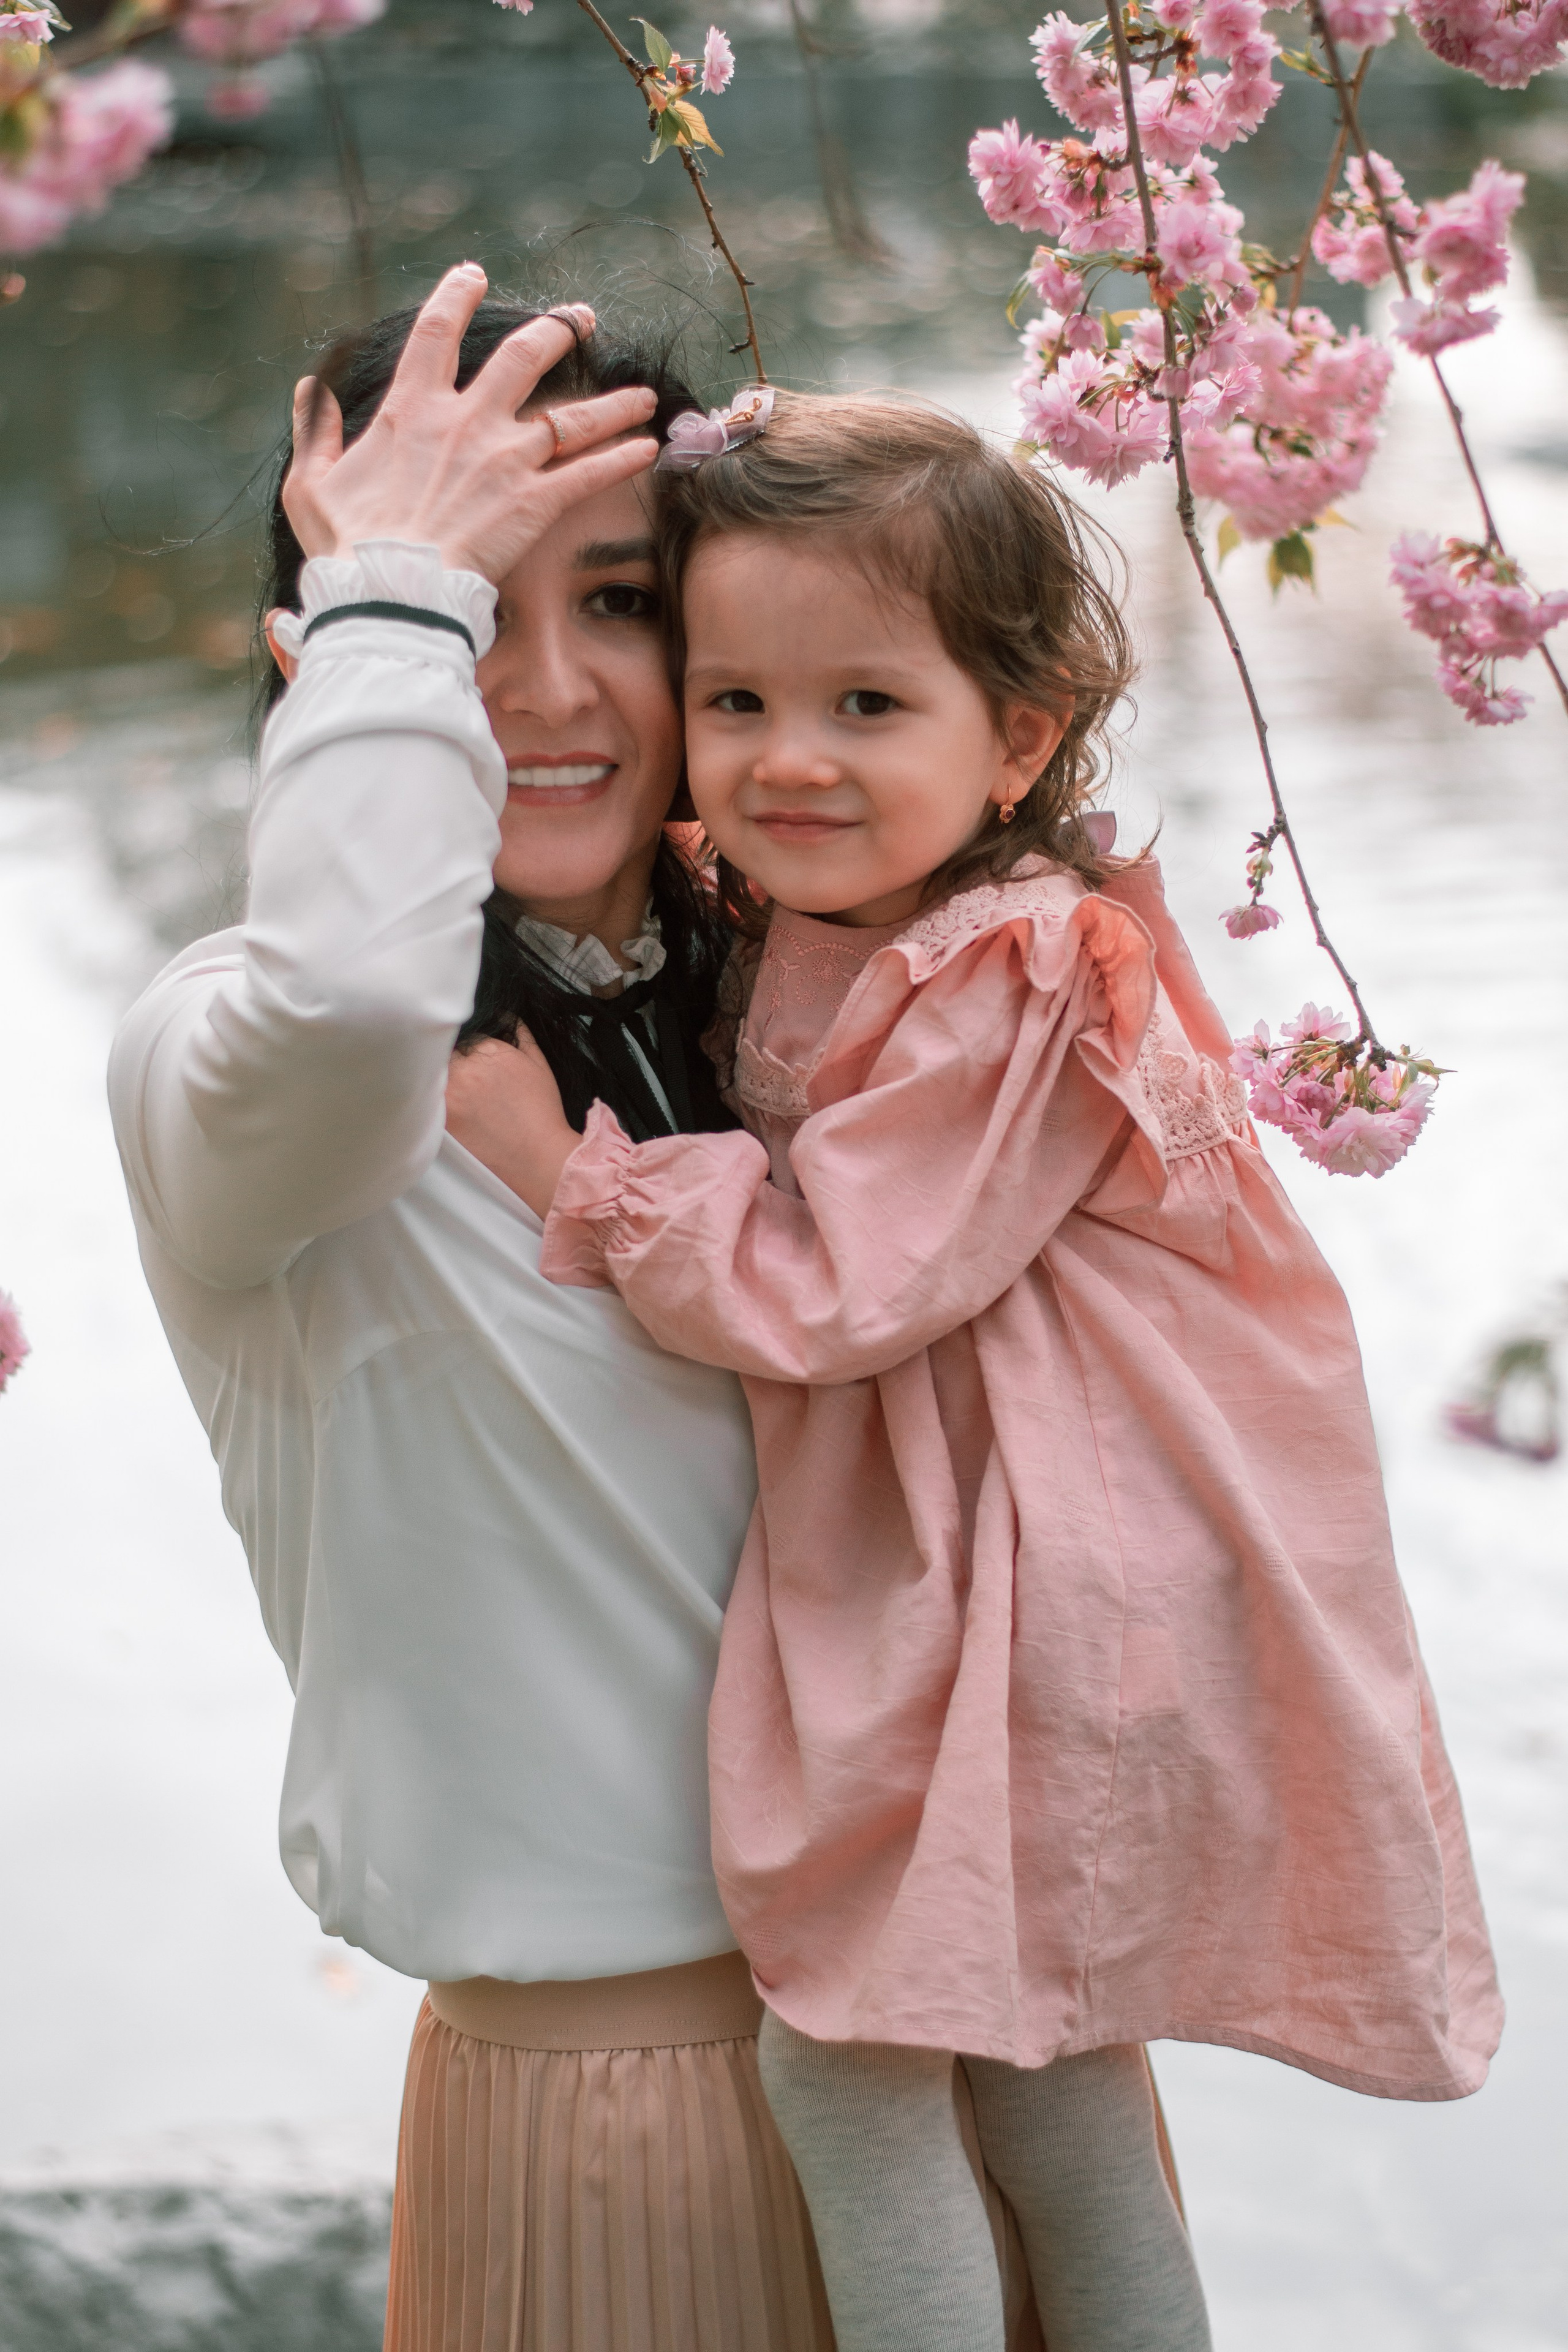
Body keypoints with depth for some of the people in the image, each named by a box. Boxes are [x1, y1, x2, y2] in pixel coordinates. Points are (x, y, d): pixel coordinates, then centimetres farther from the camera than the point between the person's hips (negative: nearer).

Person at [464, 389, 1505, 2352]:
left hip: (1038, 1601, -10)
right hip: (937, 1563, 10)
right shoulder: (798, 929, 6)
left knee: (845, 2060, -4)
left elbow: (826, 1290, -22)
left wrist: (563, 1169, -13)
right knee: (1035, 2045, 20)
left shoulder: (1013, 990, -23)